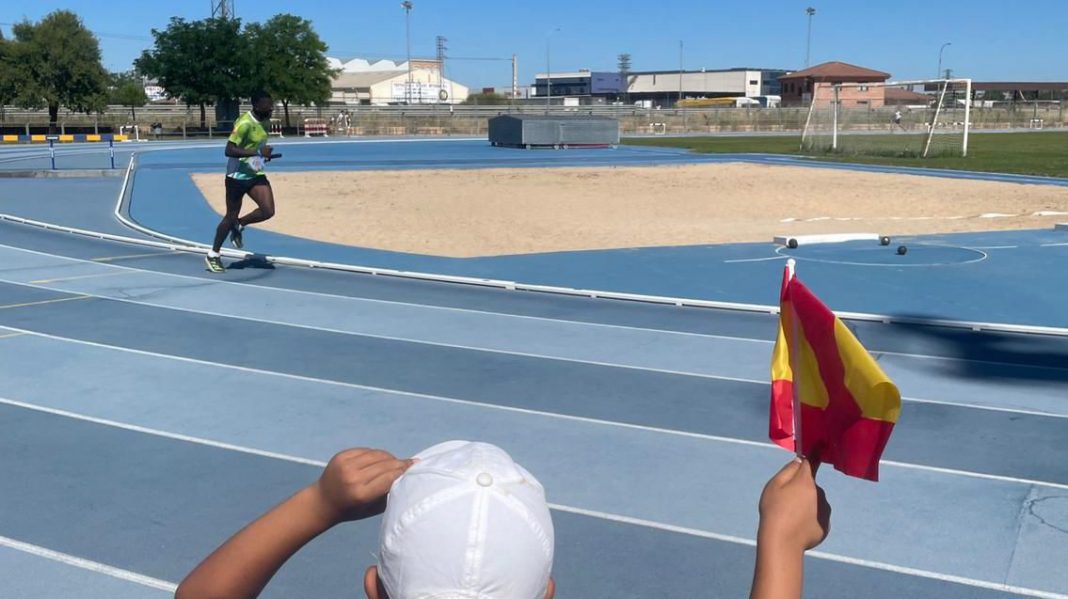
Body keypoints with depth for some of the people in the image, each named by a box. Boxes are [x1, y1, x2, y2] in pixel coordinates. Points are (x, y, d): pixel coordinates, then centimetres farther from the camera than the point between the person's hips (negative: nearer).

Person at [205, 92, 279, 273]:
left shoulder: (264, 121, 5)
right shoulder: (245, 123, -22)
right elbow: (229, 150, -27)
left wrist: (265, 154, 3)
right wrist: (258, 152, -32)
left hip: (256, 174, 7)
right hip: (237, 176, -7)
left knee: (268, 211, -10)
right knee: (231, 217, 3)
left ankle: (238, 226, 18)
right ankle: (213, 255, 20)